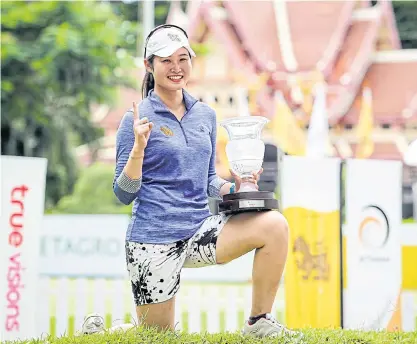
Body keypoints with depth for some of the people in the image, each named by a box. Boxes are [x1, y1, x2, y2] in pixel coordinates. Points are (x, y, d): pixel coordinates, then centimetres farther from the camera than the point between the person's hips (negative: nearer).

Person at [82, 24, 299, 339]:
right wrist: (138, 148, -22)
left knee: (274, 225, -19)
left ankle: (259, 322, -7)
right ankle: (98, 331, 32)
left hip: (200, 230, 5)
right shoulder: (138, 119, -6)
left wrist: (233, 187, 0)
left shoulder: (205, 115, 11)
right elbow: (124, 194, -7)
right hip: (153, 239, -5)